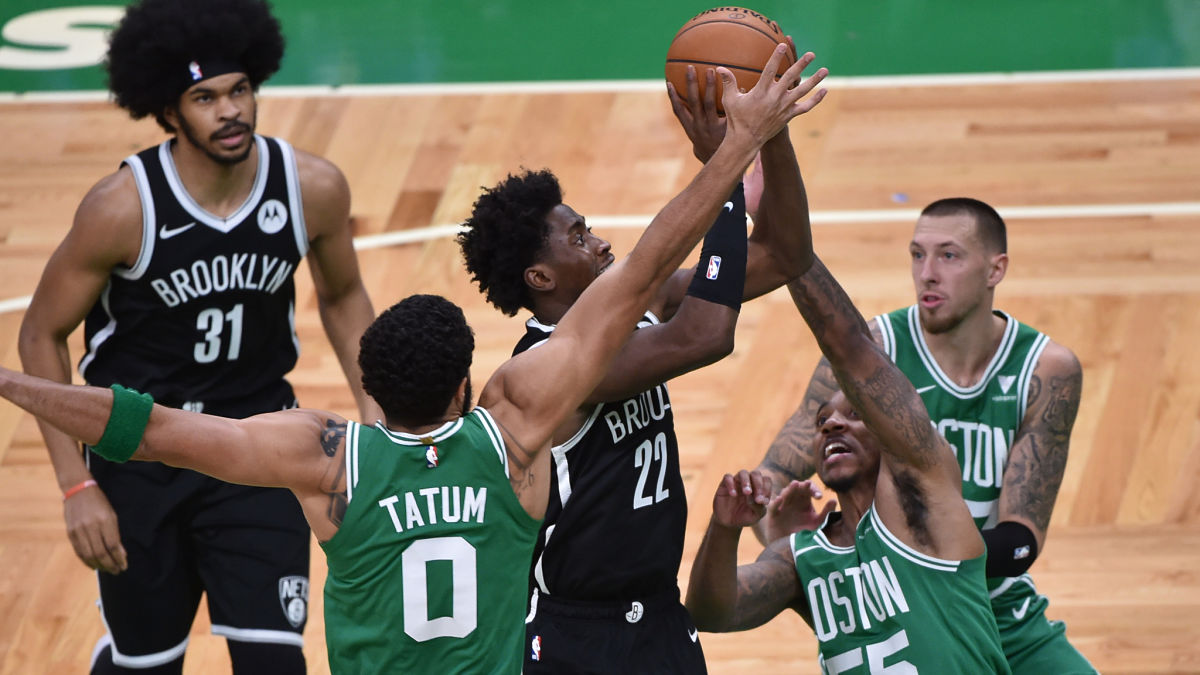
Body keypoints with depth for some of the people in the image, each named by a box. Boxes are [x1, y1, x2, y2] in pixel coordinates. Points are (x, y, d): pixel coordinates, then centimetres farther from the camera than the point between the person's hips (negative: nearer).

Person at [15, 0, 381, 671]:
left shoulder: (314, 188, -13)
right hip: (137, 454, -2)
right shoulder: (122, 207, -22)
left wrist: (375, 411, -1)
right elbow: (43, 337, -10)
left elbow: (343, 297, 9)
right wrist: (77, 486, -14)